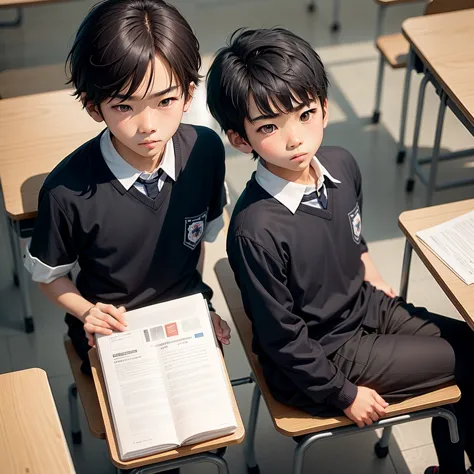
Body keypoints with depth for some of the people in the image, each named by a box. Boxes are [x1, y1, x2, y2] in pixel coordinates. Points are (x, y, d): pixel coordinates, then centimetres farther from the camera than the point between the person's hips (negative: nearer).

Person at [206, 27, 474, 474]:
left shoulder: (341, 165, -11)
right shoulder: (255, 230, -33)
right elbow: (281, 337, -22)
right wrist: (345, 393, -14)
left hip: (367, 306, 7)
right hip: (323, 355, -7)